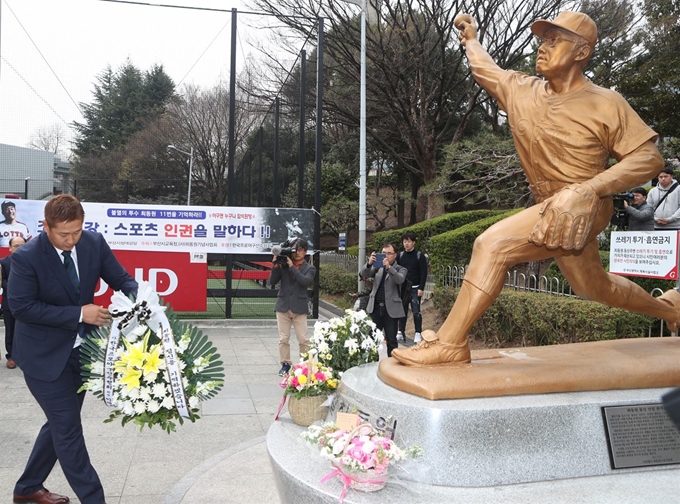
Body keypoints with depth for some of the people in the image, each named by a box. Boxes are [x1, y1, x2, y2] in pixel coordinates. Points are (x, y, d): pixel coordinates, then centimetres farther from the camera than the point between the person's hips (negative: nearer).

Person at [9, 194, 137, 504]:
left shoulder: (94, 243, -9)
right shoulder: (26, 257, -20)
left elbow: (121, 280, -2)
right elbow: (21, 307, -20)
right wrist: (79, 314, -26)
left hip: (80, 350, 6)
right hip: (44, 355, -6)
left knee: (61, 423, 18)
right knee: (68, 430, -1)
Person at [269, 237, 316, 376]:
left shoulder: (310, 269, 2)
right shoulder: (283, 265, 4)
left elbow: (305, 281, -18)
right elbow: (272, 282, -1)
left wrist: (292, 266, -19)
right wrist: (275, 266, -12)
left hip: (299, 308, -1)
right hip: (283, 306, 1)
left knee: (303, 340, -2)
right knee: (283, 339, 6)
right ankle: (285, 364, 18)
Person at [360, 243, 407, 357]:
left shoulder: (401, 269, 3)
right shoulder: (378, 267, 11)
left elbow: (400, 280, -18)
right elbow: (364, 275, -2)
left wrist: (389, 267, -32)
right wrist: (369, 264, -22)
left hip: (391, 309, -3)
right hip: (375, 308, 3)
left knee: (391, 340, 3)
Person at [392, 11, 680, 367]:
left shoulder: (605, 104, -13)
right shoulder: (520, 90, 3)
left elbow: (650, 157, -16)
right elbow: (484, 67, 22)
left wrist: (590, 188, -29)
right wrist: (470, 39, 36)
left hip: (582, 209, -8)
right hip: (555, 209, 8)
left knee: (493, 244, -25)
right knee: (595, 288, 25)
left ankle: (449, 343, -20)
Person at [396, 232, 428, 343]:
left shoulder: (420, 256, -3)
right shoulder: (400, 255, 7)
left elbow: (424, 273, -7)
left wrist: (421, 288, -13)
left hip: (415, 289, -3)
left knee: (416, 311, -4)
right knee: (402, 311, 7)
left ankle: (418, 333, 2)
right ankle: (401, 332, 15)